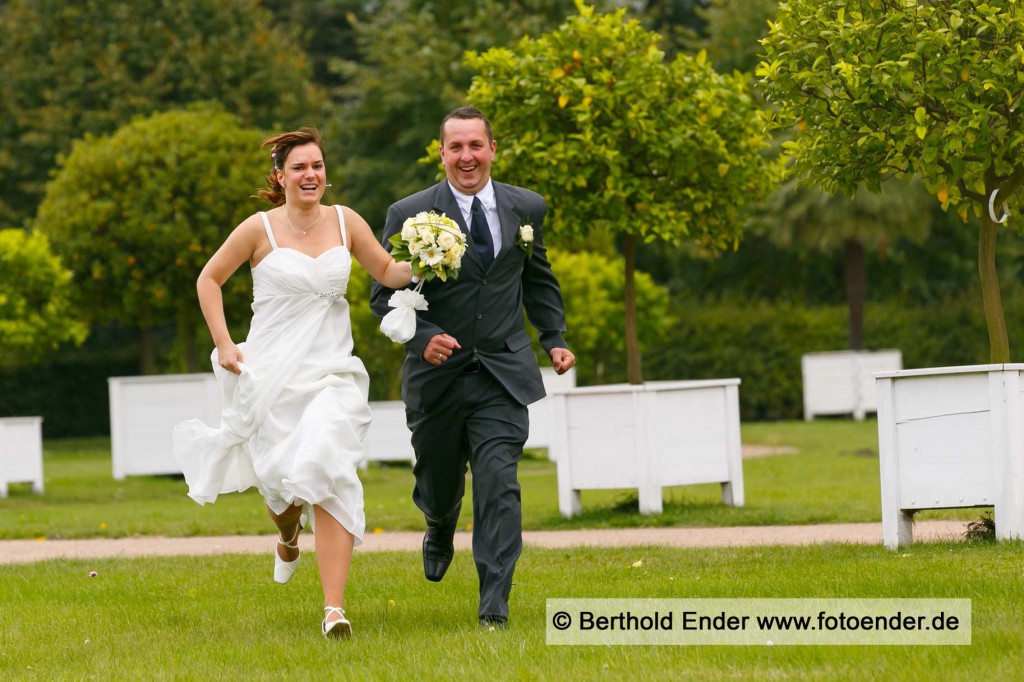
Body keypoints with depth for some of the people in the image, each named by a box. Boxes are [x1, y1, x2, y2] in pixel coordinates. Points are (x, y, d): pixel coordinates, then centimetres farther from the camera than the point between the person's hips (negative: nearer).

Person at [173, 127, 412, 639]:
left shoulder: (344, 222, 5)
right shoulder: (260, 229, -2)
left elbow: (387, 271, 15)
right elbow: (209, 279, 7)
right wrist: (223, 343, -2)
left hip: (331, 373, 1)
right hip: (270, 372, -1)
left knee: (328, 475, -18)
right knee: (280, 480, 5)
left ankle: (334, 607, -21)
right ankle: (288, 534, 47)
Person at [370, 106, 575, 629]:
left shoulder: (526, 208, 5)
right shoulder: (410, 215, -6)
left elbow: (538, 281, 20)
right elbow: (384, 295, -3)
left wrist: (554, 339, 8)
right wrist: (423, 336, -19)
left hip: (504, 372, 0)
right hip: (438, 373, 0)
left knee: (498, 483, -13)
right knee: (438, 482, 14)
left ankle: (494, 608, -12)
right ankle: (440, 528, 52)